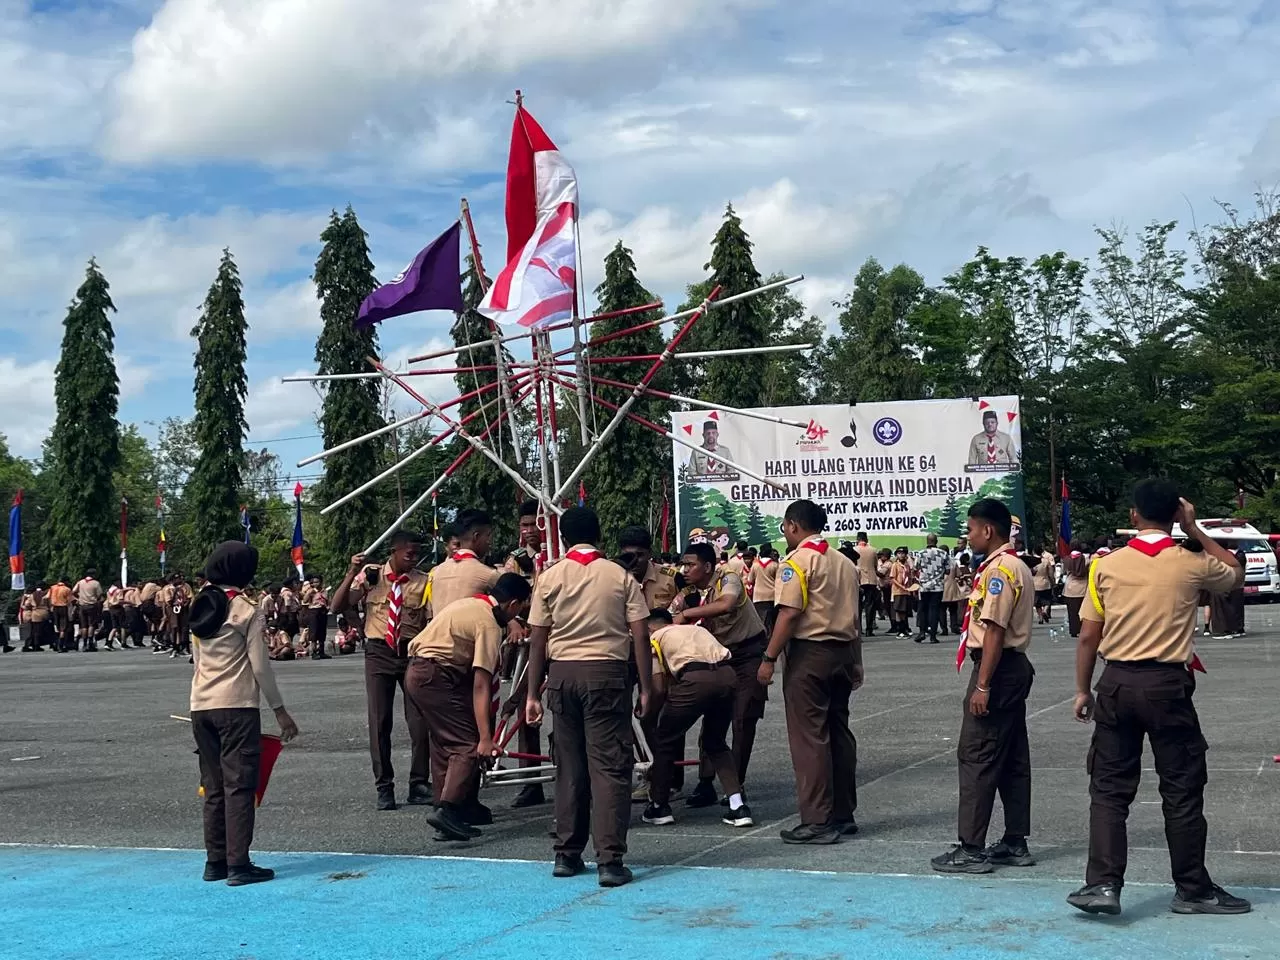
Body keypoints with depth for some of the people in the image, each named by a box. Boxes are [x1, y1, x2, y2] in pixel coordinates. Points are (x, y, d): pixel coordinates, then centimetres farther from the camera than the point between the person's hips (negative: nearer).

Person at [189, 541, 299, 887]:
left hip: (201, 706, 6)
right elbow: (260, 667, -8)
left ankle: (215, 861, 13)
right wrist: (280, 710, -2)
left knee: (213, 786, 11)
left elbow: (198, 660, 15)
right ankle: (238, 864, -7)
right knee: (239, 785, -4)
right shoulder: (248, 612, -7)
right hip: (237, 706, -6)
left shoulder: (201, 609, 12)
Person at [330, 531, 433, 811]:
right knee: (379, 722, 2)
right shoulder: (370, 575, -2)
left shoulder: (423, 581, -3)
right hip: (379, 653, 0)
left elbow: (430, 623, -2)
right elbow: (338, 607, -3)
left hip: (413, 652, 0)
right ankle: (384, 788, 11)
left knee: (420, 721, -1)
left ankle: (419, 785, 13)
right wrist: (351, 574, -16)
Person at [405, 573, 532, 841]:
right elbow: (480, 686, -19)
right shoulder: (489, 625, -14)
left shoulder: (469, 604, 13)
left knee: (445, 744, 14)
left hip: (415, 674, 10)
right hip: (435, 677, -10)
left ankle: (447, 818, 16)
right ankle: (446, 809, -21)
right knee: (469, 745, -9)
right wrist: (485, 738, -20)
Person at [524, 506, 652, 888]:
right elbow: (640, 636, -4)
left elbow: (537, 641, 3)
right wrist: (645, 687, 1)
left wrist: (533, 694, 8)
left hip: (562, 673, 2)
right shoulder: (620, 577, 0)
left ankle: (567, 855, 18)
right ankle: (609, 860, -8)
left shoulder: (550, 578, 3)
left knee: (569, 766, 12)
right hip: (607, 672, -2)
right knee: (609, 766, -2)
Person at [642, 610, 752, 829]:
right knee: (716, 743, 26)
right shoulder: (696, 629, 36)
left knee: (664, 739, 17)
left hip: (696, 679, -6)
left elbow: (659, 689, 9)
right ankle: (738, 806, 15)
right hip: (728, 676, 6)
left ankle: (659, 807, 25)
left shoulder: (655, 639, 19)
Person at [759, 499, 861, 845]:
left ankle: (817, 821, -6)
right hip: (844, 650, 8)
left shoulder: (798, 560, -9)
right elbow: (851, 613, 17)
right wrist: (854, 662, 21)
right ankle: (843, 814, 19)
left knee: (808, 737, -5)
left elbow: (789, 613, -18)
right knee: (838, 732, 13)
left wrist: (769, 658, -15)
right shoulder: (844, 562, 15)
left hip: (809, 651, -8)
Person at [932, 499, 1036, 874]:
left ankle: (971, 848, -6)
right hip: (1015, 667, 11)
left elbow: (995, 631, -22)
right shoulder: (1017, 566, 17)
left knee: (976, 758, -8)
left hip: (997, 670, -11)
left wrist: (982, 685, -23)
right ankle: (1015, 843, 18)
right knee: (1013, 759, 12)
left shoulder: (999, 569, -16)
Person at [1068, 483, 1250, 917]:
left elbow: (1088, 636, 1)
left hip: (1117, 682, 2)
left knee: (1109, 788, 8)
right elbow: (1236, 573, 19)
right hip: (1168, 684, -1)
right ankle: (1192, 890, 18)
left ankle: (1103, 883, 1)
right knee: (1182, 790, 9)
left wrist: (1082, 690, 11)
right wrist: (1196, 531, 19)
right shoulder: (1192, 565, -4)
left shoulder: (1107, 565, -1)